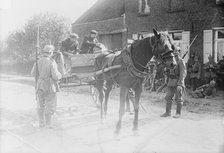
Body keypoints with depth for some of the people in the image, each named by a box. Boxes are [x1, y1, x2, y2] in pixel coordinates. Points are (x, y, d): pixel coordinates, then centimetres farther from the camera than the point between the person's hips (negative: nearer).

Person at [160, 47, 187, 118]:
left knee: (178, 99, 0)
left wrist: (180, 84, -23)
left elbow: (183, 73, -15)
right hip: (171, 83, 7)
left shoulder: (181, 61, -9)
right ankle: (168, 112, 17)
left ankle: (178, 113, 9)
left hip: (178, 82, -7)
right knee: (168, 97, 8)